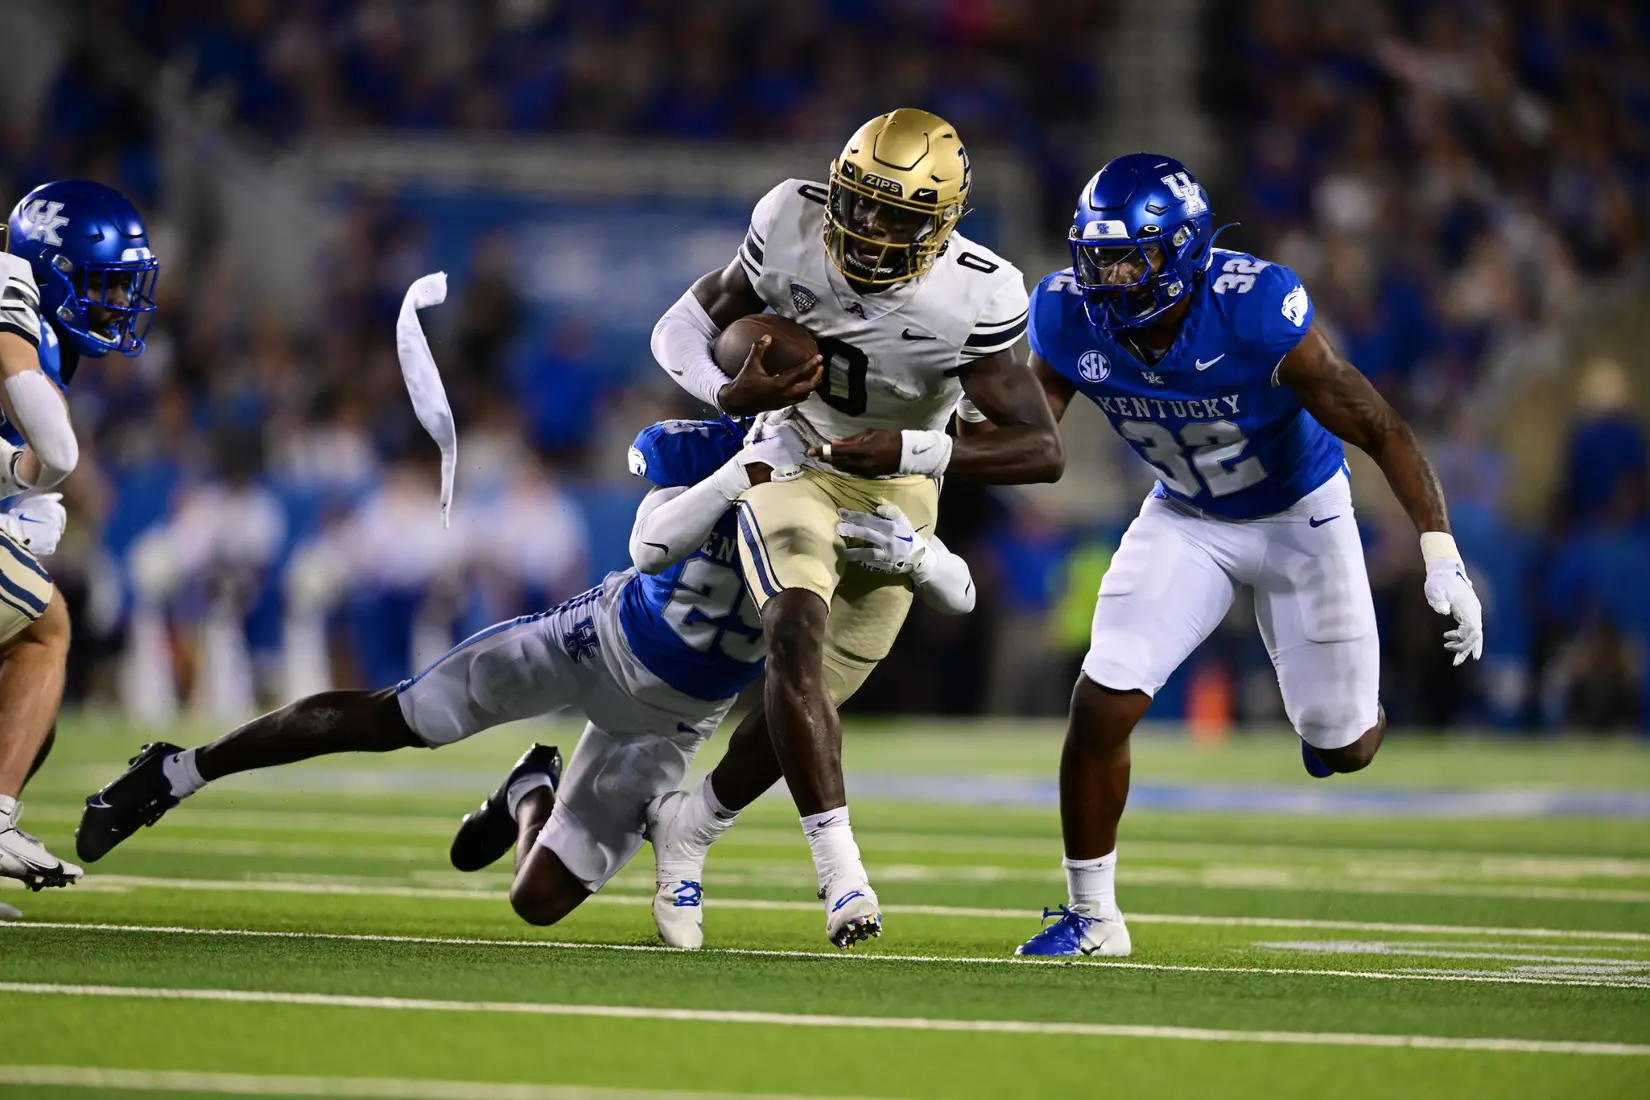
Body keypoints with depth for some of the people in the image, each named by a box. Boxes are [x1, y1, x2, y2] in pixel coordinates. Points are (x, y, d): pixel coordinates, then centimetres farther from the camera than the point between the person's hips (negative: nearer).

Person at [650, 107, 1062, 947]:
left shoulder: (973, 297, -25)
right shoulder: (792, 226, -21)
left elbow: (1043, 451, -26)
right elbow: (681, 331, -9)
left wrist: (911, 452, -37)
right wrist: (731, 393, -32)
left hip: (894, 486, 1)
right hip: (793, 461, -1)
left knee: (814, 689, 7)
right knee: (797, 632, -27)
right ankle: (839, 869, -31)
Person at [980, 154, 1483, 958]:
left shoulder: (1255, 313, -34)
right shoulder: (1071, 319, -21)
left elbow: (1381, 432, -29)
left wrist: (1441, 558, -37)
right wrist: (975, 416, -28)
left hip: (1299, 516, -3)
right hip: (1186, 520, 3)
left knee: (1344, 749, 3)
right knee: (1101, 704, -14)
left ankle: (1336, 707, 44)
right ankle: (1091, 914, 3)